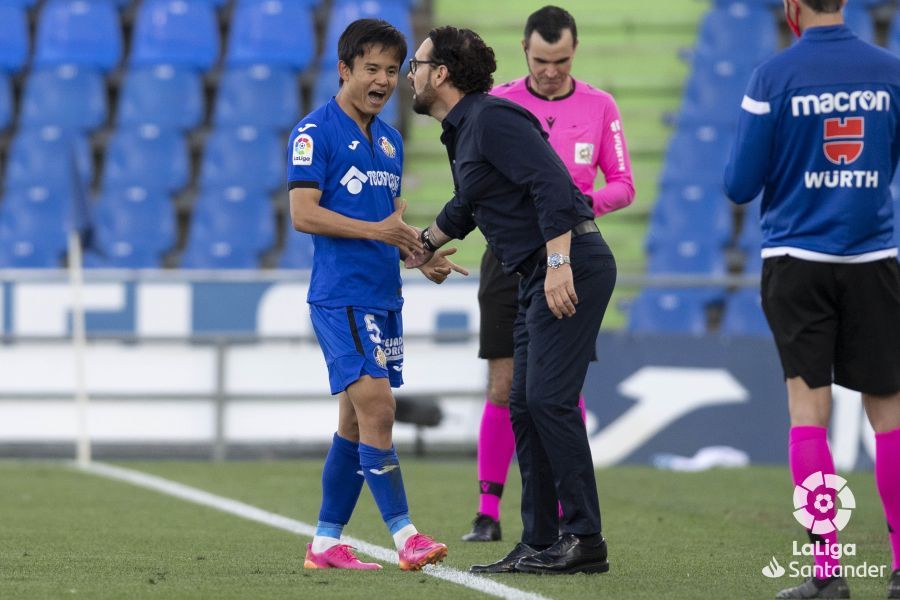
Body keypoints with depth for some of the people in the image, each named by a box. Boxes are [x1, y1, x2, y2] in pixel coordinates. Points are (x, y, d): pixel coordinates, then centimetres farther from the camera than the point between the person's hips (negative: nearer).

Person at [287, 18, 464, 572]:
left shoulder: (390, 140, 17)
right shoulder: (316, 132, -7)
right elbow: (304, 214, -15)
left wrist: (423, 257, 8)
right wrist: (376, 229, -21)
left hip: (384, 297, 8)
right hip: (341, 297, -8)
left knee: (357, 422, 9)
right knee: (376, 407, -15)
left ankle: (326, 543, 15)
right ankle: (405, 536, -14)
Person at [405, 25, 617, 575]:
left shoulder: (492, 118, -12)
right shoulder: (461, 132, 19)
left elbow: (553, 183, -22)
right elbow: (467, 208, 37)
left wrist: (558, 264, -29)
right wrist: (425, 244, 52)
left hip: (571, 264, -10)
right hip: (537, 276, 10)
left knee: (549, 398, -14)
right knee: (524, 406, 9)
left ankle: (585, 539, -13)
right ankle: (539, 545, 12)